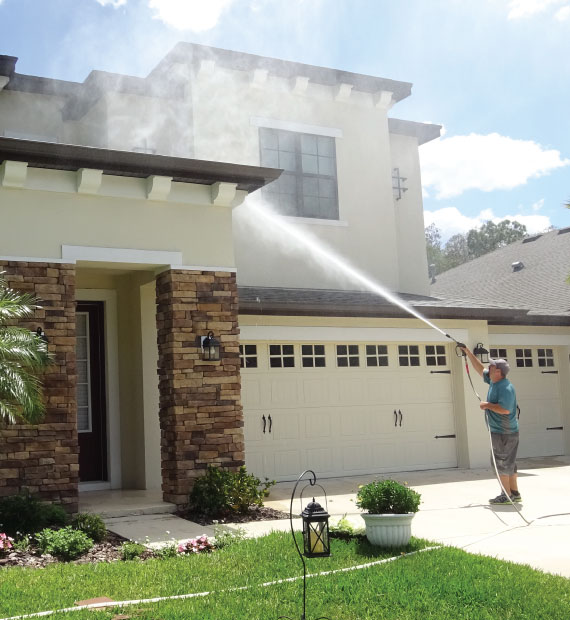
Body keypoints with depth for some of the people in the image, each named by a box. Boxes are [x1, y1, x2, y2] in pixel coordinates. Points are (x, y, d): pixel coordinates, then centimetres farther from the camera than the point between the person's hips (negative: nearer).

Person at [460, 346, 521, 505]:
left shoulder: (506, 387, -20)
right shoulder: (493, 381, 9)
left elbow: (505, 409, -30)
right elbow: (480, 369, 23)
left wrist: (488, 405, -17)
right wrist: (469, 353, 23)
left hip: (504, 433, -10)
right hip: (499, 431, 10)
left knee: (503, 463, -4)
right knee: (508, 463, 14)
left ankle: (506, 495, 2)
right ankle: (514, 493, 21)